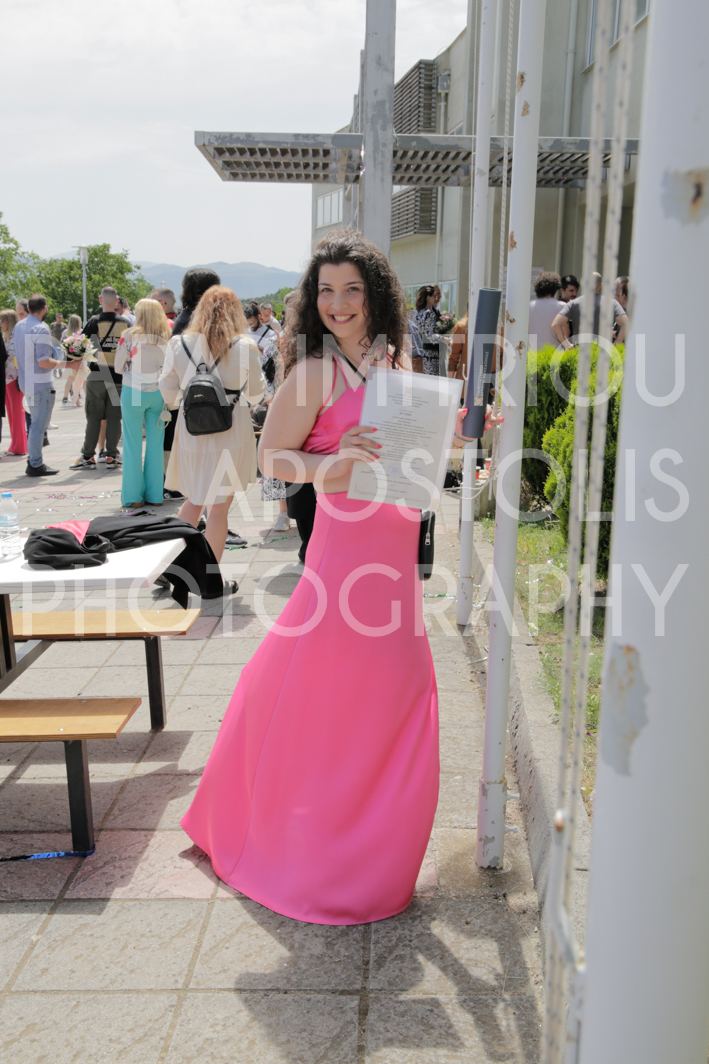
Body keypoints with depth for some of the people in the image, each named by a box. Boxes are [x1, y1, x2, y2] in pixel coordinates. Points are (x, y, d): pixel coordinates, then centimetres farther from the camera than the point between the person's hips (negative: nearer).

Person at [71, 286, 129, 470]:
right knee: (114, 418, 5)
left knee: (94, 417, 5)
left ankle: (88, 456, 8)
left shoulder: (94, 322, -6)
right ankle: (111, 456, 7)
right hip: (118, 377, 1)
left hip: (97, 377, -1)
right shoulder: (125, 323, 1)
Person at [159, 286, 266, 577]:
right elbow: (256, 394, 2)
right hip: (230, 435, -3)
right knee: (219, 508, 6)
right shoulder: (245, 347, -8)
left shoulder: (178, 344, -2)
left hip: (191, 433, 3)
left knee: (193, 500, 21)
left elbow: (169, 394, 2)